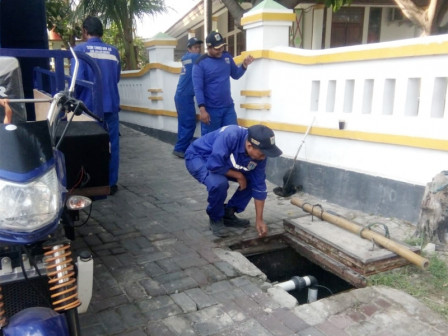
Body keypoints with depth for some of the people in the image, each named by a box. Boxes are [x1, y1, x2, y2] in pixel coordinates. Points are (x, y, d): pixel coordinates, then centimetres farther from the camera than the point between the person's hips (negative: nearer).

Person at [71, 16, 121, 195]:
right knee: (111, 145, 8)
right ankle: (110, 183, 14)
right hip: (110, 106, 3)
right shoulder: (114, 51, 8)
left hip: (89, 107, -3)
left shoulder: (80, 49, -5)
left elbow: (77, 80, -12)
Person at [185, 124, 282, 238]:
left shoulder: (258, 154, -17)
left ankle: (228, 213, 9)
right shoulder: (230, 136, -39)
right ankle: (215, 219, -6)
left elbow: (259, 186, -12)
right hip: (197, 157, -6)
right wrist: (238, 175, -23)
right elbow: (215, 165, -39)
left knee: (253, 180, -5)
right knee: (219, 183, -34)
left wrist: (259, 219, -11)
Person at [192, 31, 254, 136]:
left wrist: (244, 65, -3)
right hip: (211, 109, -5)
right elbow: (198, 89, -15)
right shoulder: (200, 64, -11)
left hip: (228, 107, 5)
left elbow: (235, 75, 16)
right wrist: (202, 109, -22)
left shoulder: (227, 56, 5)